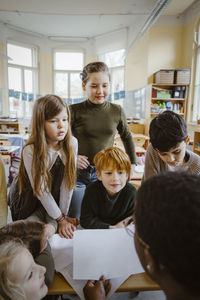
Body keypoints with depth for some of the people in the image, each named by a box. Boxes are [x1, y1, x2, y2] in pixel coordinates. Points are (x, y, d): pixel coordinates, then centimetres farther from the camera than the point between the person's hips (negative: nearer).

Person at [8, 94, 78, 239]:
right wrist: (61, 219, -14)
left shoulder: (72, 143, -18)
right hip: (28, 201, -2)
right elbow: (41, 191, -21)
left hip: (55, 200, 2)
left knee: (48, 231, -16)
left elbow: (68, 183, -15)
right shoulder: (30, 151, -27)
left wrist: (60, 218, -12)